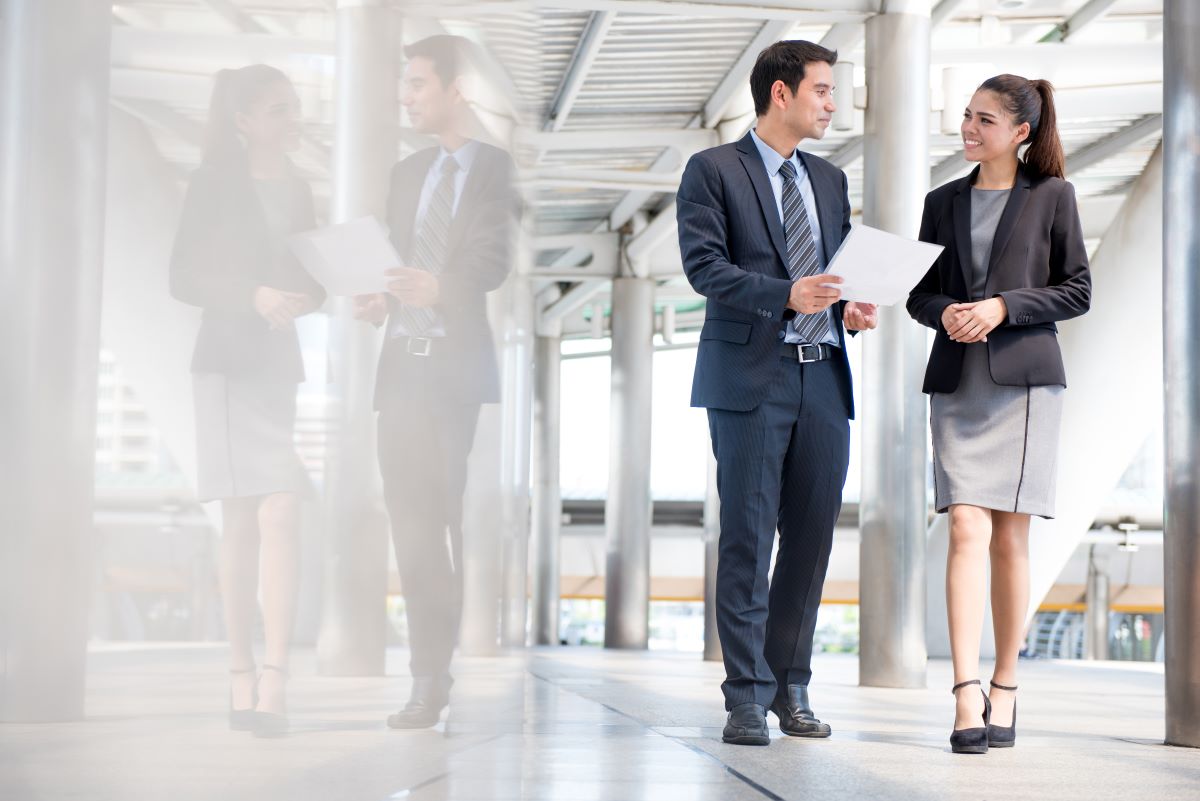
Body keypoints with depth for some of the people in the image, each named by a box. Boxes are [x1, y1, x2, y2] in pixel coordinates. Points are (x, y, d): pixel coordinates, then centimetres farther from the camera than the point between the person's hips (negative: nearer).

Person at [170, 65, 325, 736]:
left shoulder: (299, 190, 16)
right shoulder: (216, 184, 1)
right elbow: (184, 279, -4)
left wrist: (308, 294, -6)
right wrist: (254, 297, -19)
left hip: (282, 365, 4)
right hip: (230, 364, -4)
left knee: (281, 513, -7)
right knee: (243, 521, -5)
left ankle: (274, 680, -11)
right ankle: (244, 676, 1)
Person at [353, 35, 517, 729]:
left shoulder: (494, 168, 3)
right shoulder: (408, 173, 20)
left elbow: (494, 261, -10)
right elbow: (398, 262, 17)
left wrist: (437, 286, -29)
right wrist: (379, 300, -5)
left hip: (460, 365, -5)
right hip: (404, 364, 5)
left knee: (467, 521, -8)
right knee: (414, 524, 3)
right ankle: (430, 679, 8)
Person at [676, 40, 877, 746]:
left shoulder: (830, 180, 19)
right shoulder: (714, 170, 0)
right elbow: (704, 265, -10)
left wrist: (852, 307, -2)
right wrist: (786, 294, -22)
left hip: (824, 377, 6)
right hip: (751, 376, -6)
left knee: (812, 535, 6)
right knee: (747, 538, -3)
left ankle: (791, 686, 17)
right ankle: (747, 695, 2)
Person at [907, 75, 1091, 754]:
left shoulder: (1052, 196, 5)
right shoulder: (943, 202, 14)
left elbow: (1078, 291, 3)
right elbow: (919, 294, 16)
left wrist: (1003, 306, -11)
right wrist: (946, 312, -7)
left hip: (1025, 379, -2)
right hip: (957, 382, 2)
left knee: (1010, 538, 1)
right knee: (967, 531, -10)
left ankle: (1005, 692, 11)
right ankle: (968, 698, -17)